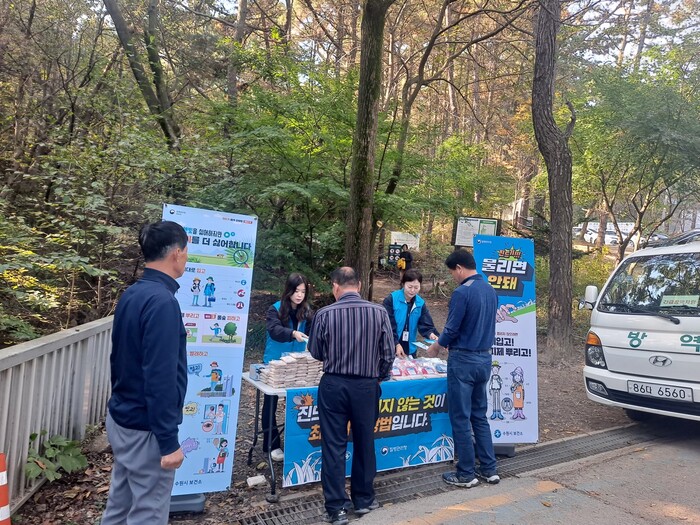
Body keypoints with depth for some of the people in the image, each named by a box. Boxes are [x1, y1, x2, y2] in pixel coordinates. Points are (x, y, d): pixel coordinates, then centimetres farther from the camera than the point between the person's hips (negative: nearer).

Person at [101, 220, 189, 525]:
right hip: (145, 429, -9)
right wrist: (169, 441, -21)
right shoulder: (162, 301, -24)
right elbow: (160, 378, -27)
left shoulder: (131, 294, 5)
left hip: (120, 418, 9)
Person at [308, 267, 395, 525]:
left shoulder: (324, 314, -10)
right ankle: (363, 499, 31)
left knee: (334, 446, 8)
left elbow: (316, 353, 2)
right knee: (364, 443, 17)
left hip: (333, 385, -1)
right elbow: (388, 353, -3)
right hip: (366, 386, 2)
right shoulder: (379, 312, -7)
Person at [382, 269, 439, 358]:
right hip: (390, 349, -4)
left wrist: (431, 334, -24)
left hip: (410, 350, 4)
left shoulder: (421, 303, 2)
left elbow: (426, 325, -1)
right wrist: (396, 344, -22)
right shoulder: (391, 300, -12)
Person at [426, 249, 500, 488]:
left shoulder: (462, 292, -18)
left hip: (463, 360, -8)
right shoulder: (490, 290, 8)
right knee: (480, 415, 17)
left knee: (461, 418, 3)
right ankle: (489, 469, 22)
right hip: (485, 358, 8)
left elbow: (452, 330, -16)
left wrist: (436, 347, 3)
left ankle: (466, 474, 12)